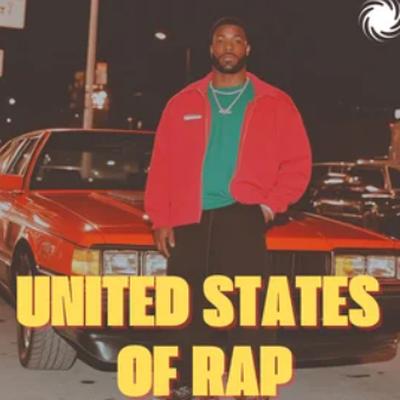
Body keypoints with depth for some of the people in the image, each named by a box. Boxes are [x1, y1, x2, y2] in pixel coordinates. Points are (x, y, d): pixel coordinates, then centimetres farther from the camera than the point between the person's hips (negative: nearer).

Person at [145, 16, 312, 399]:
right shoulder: (183, 103, 10)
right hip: (189, 221, 3)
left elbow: (298, 162, 4)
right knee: (188, 311, 9)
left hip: (241, 217, -2)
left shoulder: (274, 104, 5)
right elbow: (161, 164, 7)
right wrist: (160, 219, 0)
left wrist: (270, 204, -8)